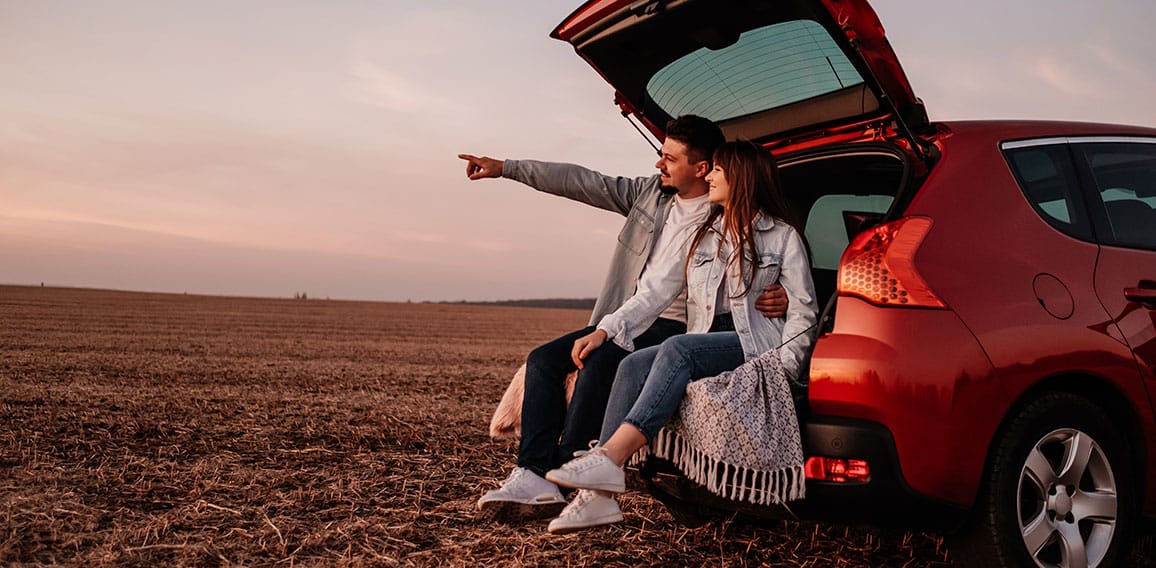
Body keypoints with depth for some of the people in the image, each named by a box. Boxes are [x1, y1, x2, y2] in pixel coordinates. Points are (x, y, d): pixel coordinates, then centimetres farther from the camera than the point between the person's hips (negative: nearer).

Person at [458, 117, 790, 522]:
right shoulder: (649, 192, 10)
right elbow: (581, 182, 9)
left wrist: (777, 297, -30)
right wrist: (505, 168, 8)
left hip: (672, 327, -7)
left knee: (597, 364, -32)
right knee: (543, 360, -10)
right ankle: (533, 478, -20)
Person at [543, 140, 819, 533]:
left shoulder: (782, 236, 5)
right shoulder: (702, 236, 20)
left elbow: (803, 309, 1)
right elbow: (657, 291, 14)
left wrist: (783, 366, -14)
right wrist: (606, 329, 1)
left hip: (757, 344, -5)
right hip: (704, 345, 5)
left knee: (678, 349, -34)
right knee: (633, 366, -23)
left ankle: (609, 458, -44)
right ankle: (599, 496, -31)